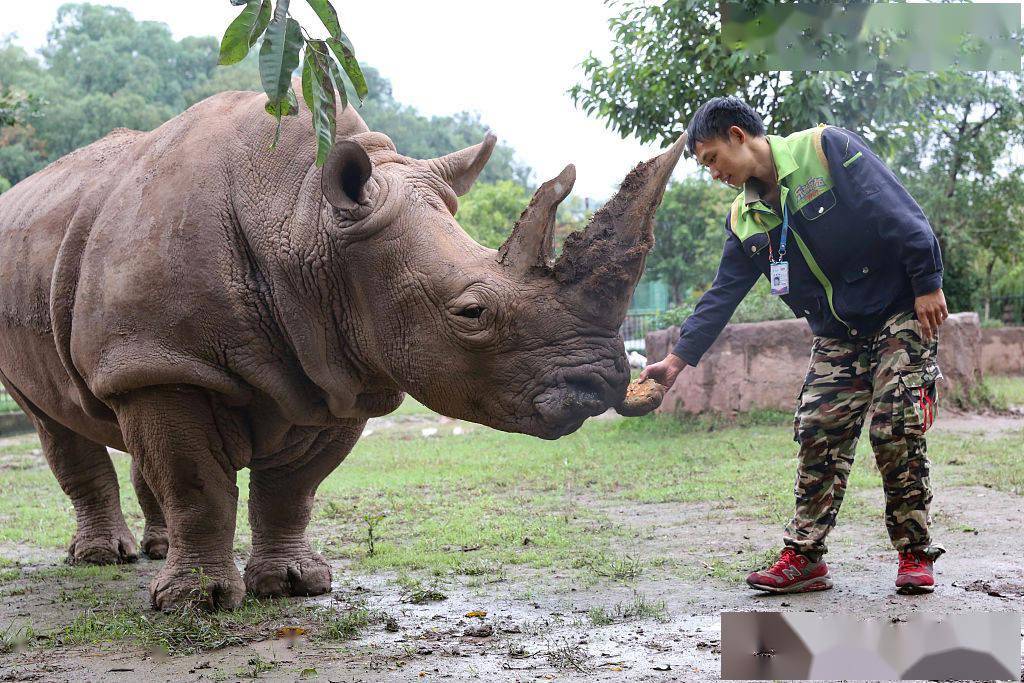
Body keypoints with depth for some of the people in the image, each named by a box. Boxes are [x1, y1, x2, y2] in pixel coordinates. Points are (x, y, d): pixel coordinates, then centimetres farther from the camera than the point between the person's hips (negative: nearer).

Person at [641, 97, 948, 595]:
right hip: (836, 337, 6)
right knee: (817, 436, -3)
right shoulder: (746, 219, 7)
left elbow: (899, 212, -15)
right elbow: (721, 297, 10)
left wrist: (927, 283, -19)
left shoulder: (826, 148, -12)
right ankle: (803, 557, 3)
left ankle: (915, 555, 2)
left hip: (901, 314, -6)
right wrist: (678, 358, 4)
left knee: (896, 432, -11)